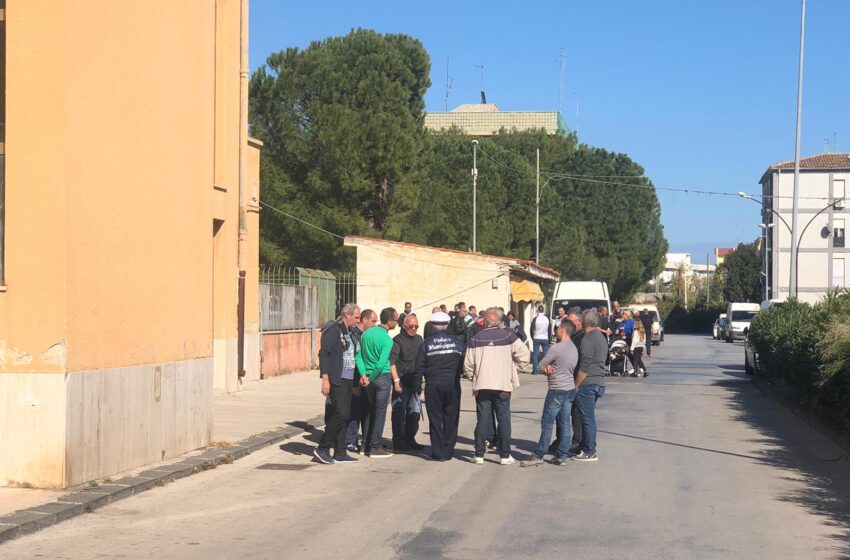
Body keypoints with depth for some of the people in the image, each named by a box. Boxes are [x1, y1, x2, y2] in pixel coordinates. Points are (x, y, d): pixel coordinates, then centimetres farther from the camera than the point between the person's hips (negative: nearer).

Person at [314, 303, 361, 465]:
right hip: (336, 380, -9)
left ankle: (340, 453, 13)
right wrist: (325, 379, -22)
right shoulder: (333, 330, -10)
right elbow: (323, 354, -16)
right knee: (340, 414, -13)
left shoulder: (349, 333, 17)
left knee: (344, 416, 9)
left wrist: (355, 382, 18)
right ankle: (322, 448, -4)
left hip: (347, 380, 9)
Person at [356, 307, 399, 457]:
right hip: (383, 377, -7)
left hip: (369, 376, 7)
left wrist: (364, 375, -3)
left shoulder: (367, 333, 5)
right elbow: (381, 364, -23)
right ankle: (375, 447, 2)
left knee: (371, 410, 17)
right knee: (380, 412, 0)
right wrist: (371, 379, -12)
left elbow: (358, 356, 2)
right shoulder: (387, 340, -16)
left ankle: (366, 444, 19)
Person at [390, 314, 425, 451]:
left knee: (415, 413, 9)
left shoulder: (419, 339, 16)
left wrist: (420, 381, 15)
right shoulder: (397, 340, -7)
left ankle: (410, 440, 20)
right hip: (402, 383, -7)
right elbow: (391, 362, -16)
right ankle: (399, 442, 5)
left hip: (415, 382, 7)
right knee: (399, 414, -2)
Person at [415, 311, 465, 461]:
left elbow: (419, 367, -2)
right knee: (451, 419, 9)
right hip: (452, 385, 1)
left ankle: (438, 452, 1)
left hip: (433, 386, -1)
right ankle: (448, 451, 10)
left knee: (435, 419, 4)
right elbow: (464, 364, 4)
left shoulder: (426, 343, -1)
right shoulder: (457, 342, 1)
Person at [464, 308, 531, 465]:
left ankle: (479, 454, 8)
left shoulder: (476, 339, 1)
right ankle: (505, 455, 6)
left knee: (482, 419, 6)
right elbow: (524, 355, -5)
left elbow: (468, 364, 2)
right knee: (504, 420, 5)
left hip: (482, 385, 1)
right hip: (503, 385, -1)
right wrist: (513, 368, 10)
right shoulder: (508, 336, -2)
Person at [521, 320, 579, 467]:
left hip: (557, 390, -8)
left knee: (547, 423, -3)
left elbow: (540, 366, -9)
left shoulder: (557, 348, -17)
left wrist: (547, 369, 11)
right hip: (571, 389, 8)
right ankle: (561, 456, 10)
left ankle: (538, 455, 0)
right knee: (564, 423, 8)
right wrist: (551, 368, -3)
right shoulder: (574, 348, 10)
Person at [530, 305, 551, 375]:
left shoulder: (535, 319, -9)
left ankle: (535, 370, -2)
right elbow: (549, 330, 4)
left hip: (536, 338, -1)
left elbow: (532, 330, -3)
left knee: (535, 354, 2)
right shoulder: (547, 319, -3)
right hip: (545, 338, 1)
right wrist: (549, 339, 14)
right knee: (546, 354, 7)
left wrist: (532, 338, 13)